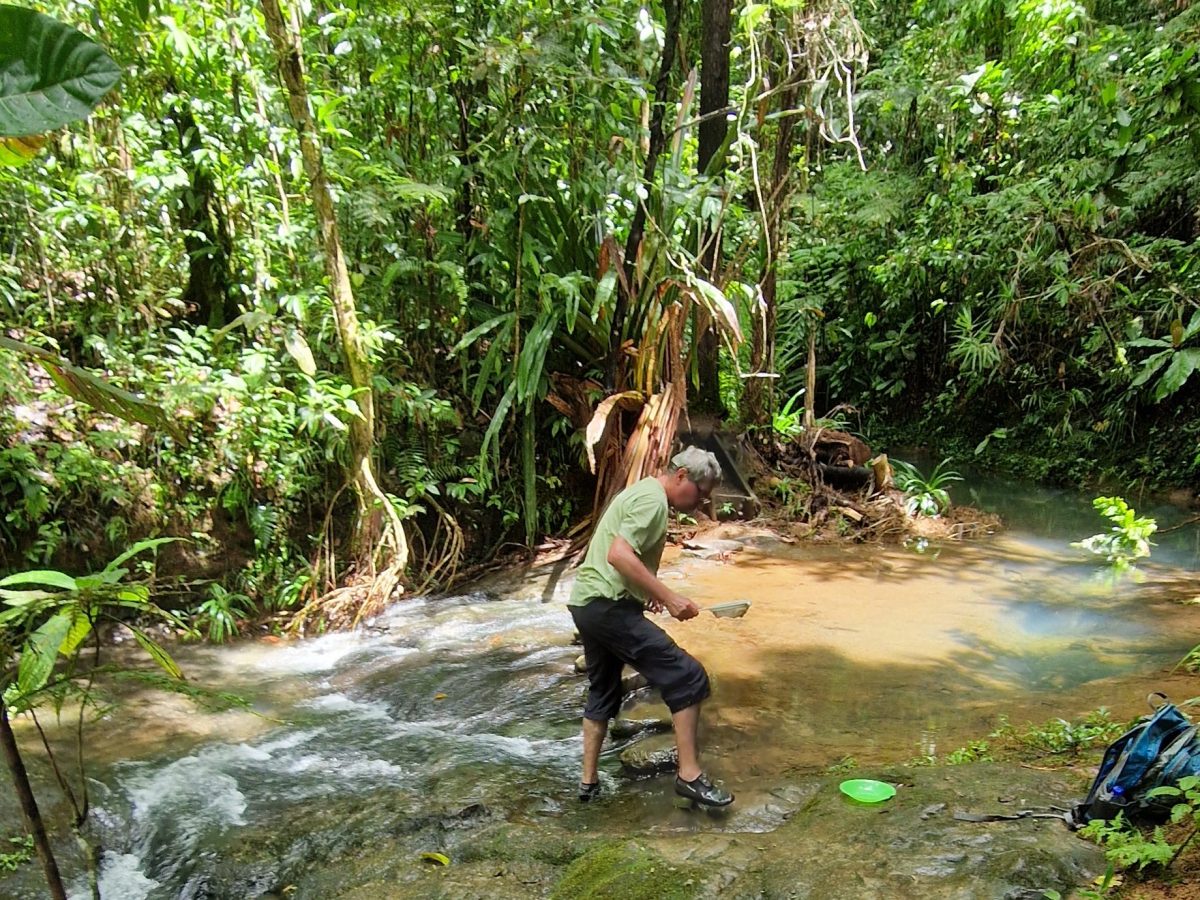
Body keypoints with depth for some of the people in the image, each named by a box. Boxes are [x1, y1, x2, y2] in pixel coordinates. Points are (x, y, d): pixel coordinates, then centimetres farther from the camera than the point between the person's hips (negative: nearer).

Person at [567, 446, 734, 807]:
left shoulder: (640, 491, 19)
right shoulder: (653, 500, -12)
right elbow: (619, 555, -25)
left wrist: (648, 591, 23)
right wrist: (668, 597, -25)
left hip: (586, 603, 11)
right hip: (609, 607, -11)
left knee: (602, 693, 22)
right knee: (688, 678, -7)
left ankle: (589, 781, 30)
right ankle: (689, 775, -2)